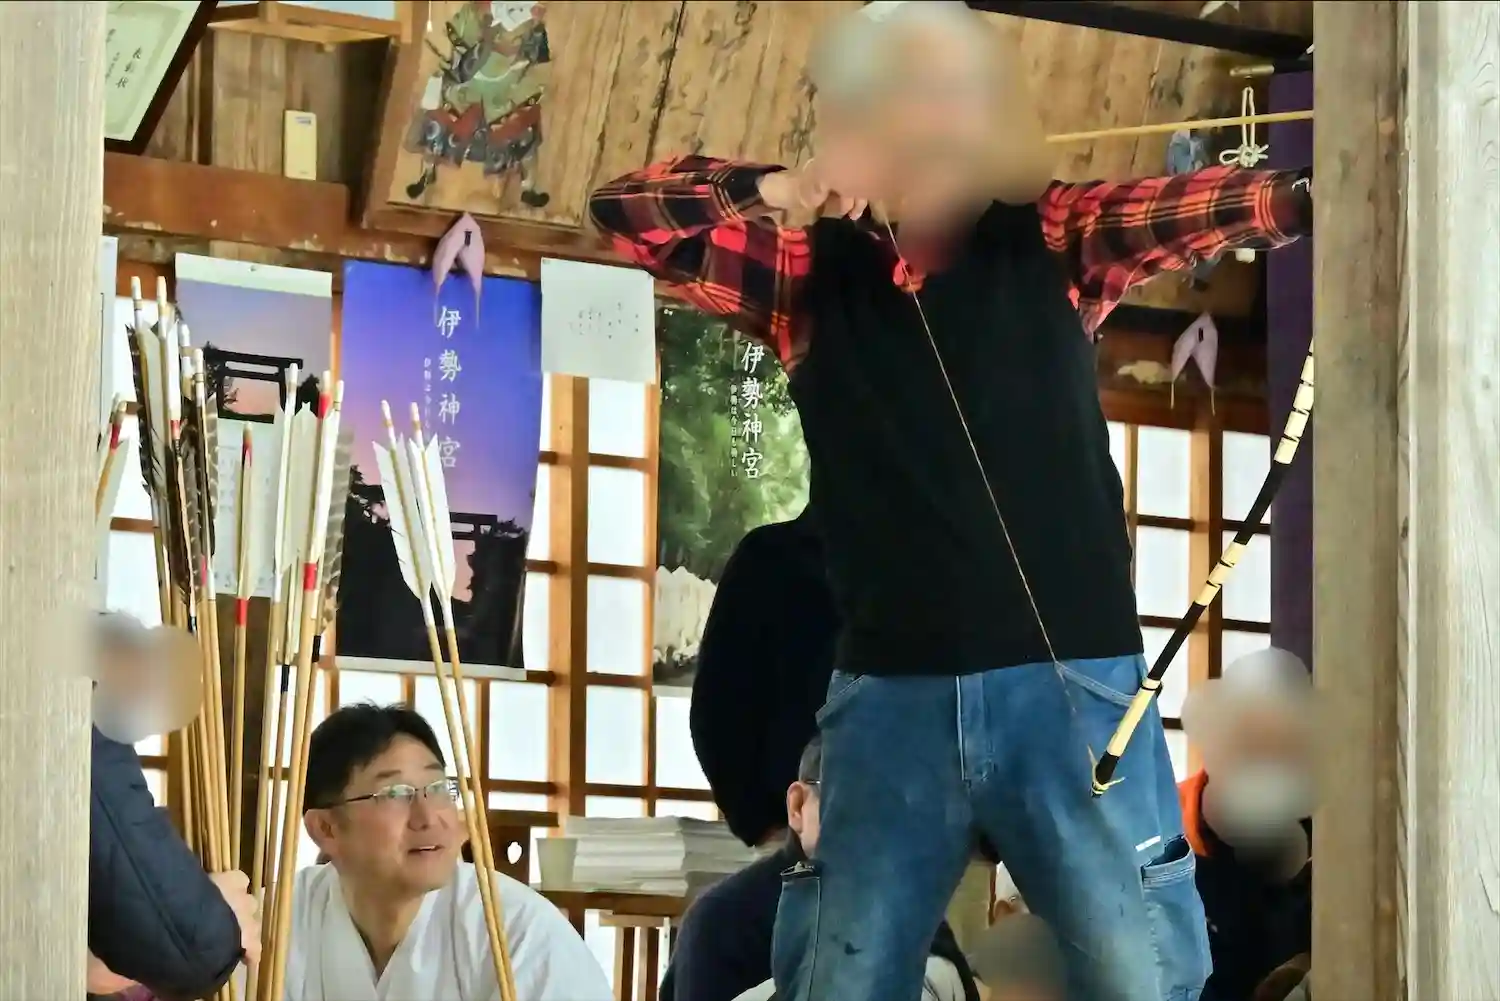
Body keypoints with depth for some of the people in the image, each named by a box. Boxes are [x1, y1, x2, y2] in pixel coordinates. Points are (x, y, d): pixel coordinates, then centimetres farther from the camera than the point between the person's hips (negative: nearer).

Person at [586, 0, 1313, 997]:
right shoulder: (808, 272, 7)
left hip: (1071, 681, -1)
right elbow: (627, 208, 5)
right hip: (889, 690, 1)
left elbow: (1201, 207, -13)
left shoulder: (1050, 241, 4)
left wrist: (1312, 190, -34)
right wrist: (779, 192, -10)